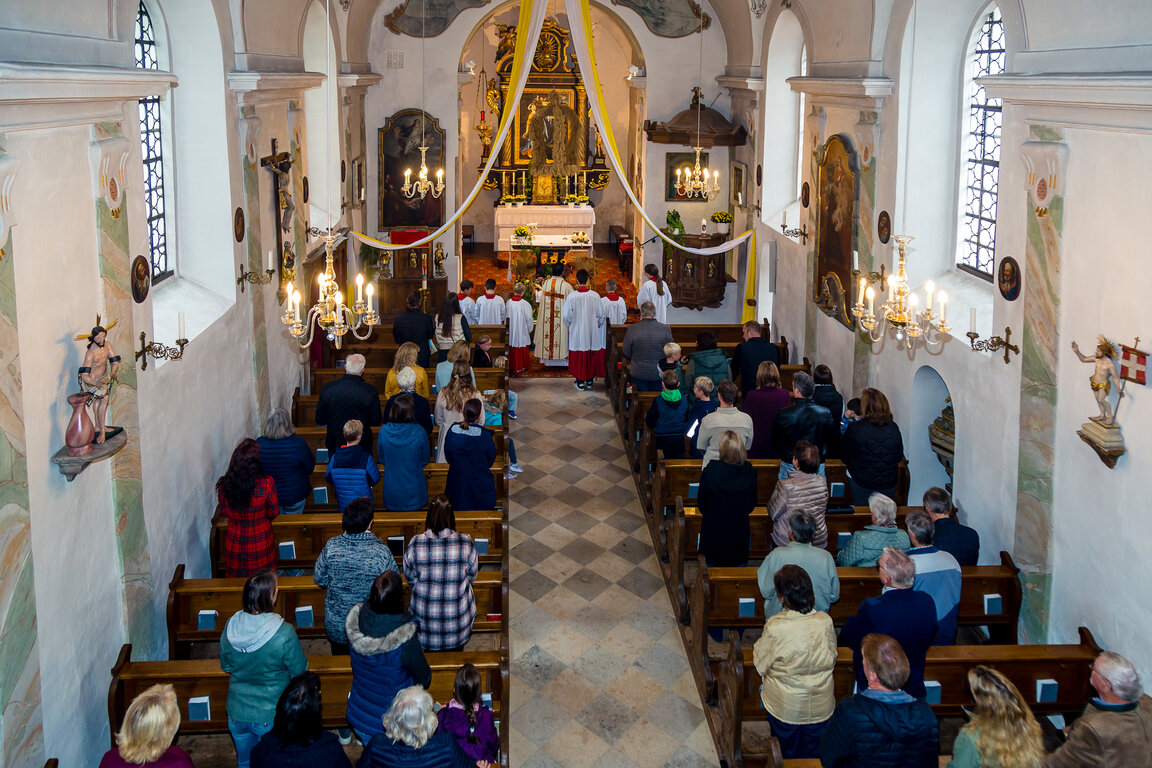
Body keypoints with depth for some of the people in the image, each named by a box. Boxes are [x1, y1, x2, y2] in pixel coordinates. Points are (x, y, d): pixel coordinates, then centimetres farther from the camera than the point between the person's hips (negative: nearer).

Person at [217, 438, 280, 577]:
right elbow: (274, 512, -11)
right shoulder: (266, 484, -29)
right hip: (261, 539, -2)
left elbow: (224, 513, -2)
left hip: (235, 542, 2)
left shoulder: (224, 486, -21)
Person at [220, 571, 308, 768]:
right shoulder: (284, 634, -27)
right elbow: (300, 672, -12)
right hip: (270, 717, -3)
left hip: (237, 714, 4)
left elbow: (226, 666, 3)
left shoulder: (230, 626, -13)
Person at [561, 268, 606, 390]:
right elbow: (601, 314, -2)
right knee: (592, 356, 12)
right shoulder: (595, 296, -10)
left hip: (577, 332, -1)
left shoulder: (572, 296, -14)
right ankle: (590, 381, 20)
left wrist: (570, 324, 13)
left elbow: (566, 316, -7)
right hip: (592, 333, 1)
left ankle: (580, 382, 14)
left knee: (578, 357, 9)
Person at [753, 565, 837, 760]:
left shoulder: (775, 627, -28)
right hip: (820, 705, 2)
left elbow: (760, 665, -12)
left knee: (785, 753, 22)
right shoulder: (825, 621, -19)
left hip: (785, 705, -2)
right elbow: (832, 660, -2)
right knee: (814, 751, 24)